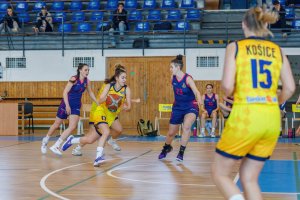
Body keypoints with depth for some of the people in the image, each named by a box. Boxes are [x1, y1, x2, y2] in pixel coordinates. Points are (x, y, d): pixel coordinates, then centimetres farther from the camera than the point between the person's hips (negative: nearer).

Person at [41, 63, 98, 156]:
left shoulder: (87, 81, -1)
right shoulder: (74, 79, -18)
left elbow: (90, 93, 15)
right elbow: (65, 92, -20)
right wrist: (67, 105, -27)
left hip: (76, 106, 5)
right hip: (66, 104, -5)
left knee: (72, 127, -11)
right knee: (56, 125, 9)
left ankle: (56, 146, -6)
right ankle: (45, 141, 35)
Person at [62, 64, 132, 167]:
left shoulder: (126, 89, -8)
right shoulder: (109, 86, -15)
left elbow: (129, 106, -11)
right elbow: (99, 101, -20)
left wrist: (125, 107, -35)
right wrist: (105, 98, -42)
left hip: (112, 115, 5)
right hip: (101, 112, -5)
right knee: (106, 132, -30)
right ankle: (98, 157, -25)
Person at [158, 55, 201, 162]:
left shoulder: (187, 79, -20)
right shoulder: (173, 78, -5)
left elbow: (196, 92, -34)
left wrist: (199, 101, -53)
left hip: (190, 106, -5)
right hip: (177, 107, 5)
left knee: (186, 126, -32)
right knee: (171, 132, 13)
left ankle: (181, 152, -19)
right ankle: (167, 147, 45)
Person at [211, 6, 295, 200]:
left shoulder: (235, 47, 0)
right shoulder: (277, 50, 11)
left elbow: (227, 86, -9)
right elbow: (290, 88, 5)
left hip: (245, 116, -4)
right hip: (272, 119, 5)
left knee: (220, 173, 10)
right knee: (249, 178, 15)